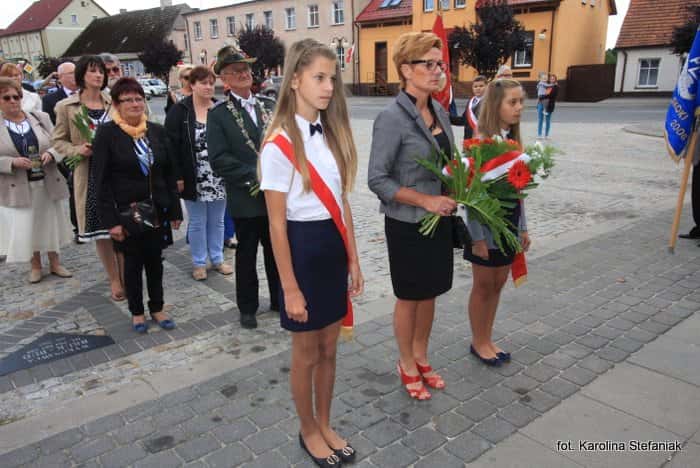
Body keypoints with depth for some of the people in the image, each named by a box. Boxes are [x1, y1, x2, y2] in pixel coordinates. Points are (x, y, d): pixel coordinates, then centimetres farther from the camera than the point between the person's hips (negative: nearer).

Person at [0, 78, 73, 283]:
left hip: (47, 183, 2)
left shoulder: (41, 118, 2)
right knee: (26, 227, 7)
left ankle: (55, 263, 27)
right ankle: (35, 266, 26)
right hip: (18, 187, -2)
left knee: (51, 223, 11)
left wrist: (50, 154, -16)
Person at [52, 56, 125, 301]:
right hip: (89, 175, -1)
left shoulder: (114, 103, 4)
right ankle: (114, 280, 19)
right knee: (100, 229, 5)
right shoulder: (66, 106, -1)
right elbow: (58, 141, 4)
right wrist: (78, 150, -15)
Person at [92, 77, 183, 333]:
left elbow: (169, 174, 6)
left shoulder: (157, 131, 3)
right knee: (133, 262, 11)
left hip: (157, 210, 3)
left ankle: (157, 308, 29)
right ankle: (136, 312, 28)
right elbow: (102, 181, -9)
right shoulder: (107, 134, -8)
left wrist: (175, 210, 4)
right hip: (126, 212, -3)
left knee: (155, 260, 12)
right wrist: (111, 220, -14)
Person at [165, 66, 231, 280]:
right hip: (194, 179, -3)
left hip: (219, 178, 3)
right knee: (197, 222, 9)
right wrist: (177, 176, -13)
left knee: (217, 221, 14)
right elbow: (171, 145, -8)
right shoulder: (179, 111, -6)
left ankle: (217, 259, 28)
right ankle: (199, 263, 22)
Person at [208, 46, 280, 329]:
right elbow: (219, 160, -12)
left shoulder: (266, 107, 9)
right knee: (246, 255, 10)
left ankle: (280, 299, 32)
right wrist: (255, 176, -16)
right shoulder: (219, 114, -5)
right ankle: (248, 308, 26)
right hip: (245, 198, -4)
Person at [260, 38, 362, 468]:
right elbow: (277, 224, -14)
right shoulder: (279, 145, -15)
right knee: (307, 354, 12)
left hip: (335, 247, 6)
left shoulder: (332, 134, 5)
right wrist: (290, 287, -13)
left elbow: (342, 203, 8)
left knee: (329, 350, 19)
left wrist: (353, 260, 9)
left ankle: (325, 425, 40)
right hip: (303, 249, -6)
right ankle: (309, 431, 36)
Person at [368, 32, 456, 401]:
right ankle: (407, 364, 31)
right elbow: (377, 180, -19)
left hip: (439, 219, 7)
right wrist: (426, 200, -21)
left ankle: (421, 356, 38)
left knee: (430, 292, 18)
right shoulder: (392, 118, -18)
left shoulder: (440, 112, 4)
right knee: (409, 296, 10)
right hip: (407, 223, -6)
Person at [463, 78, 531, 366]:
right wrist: (477, 237, -17)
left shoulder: (515, 141, 5)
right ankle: (478, 342, 27)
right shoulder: (479, 143, -16)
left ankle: (487, 339, 33)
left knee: (498, 284, 16)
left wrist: (522, 227, 12)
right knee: (483, 286, 8)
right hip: (487, 225, -7)